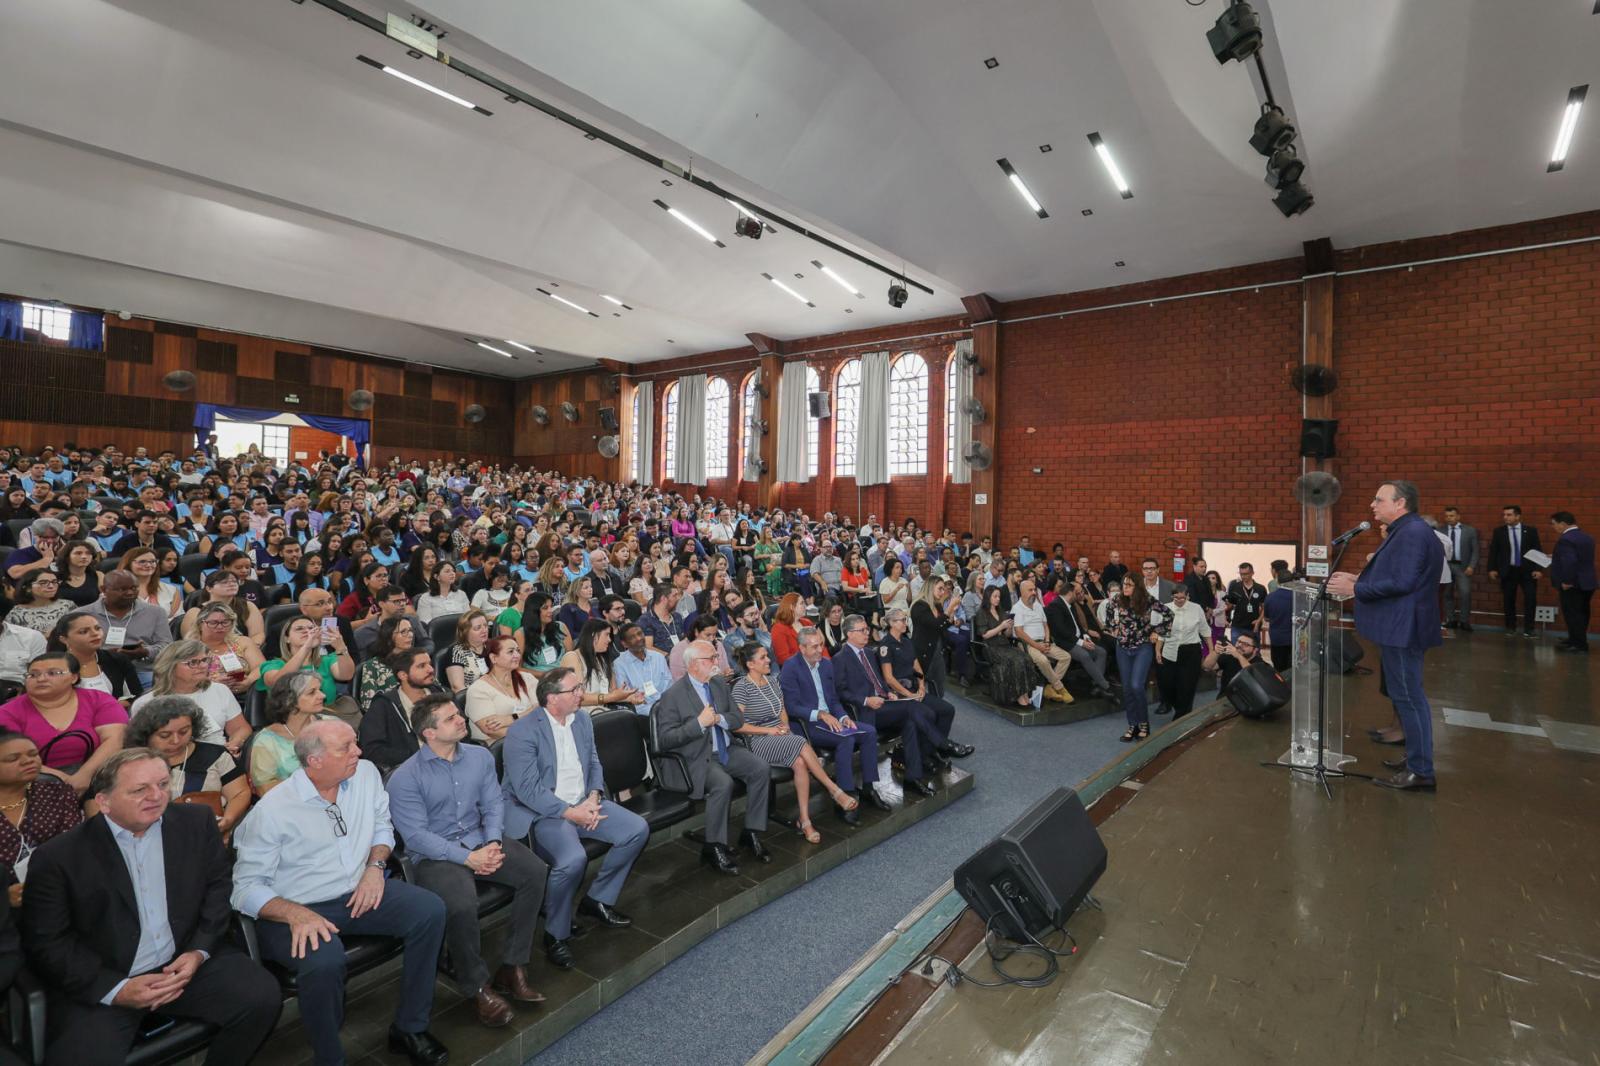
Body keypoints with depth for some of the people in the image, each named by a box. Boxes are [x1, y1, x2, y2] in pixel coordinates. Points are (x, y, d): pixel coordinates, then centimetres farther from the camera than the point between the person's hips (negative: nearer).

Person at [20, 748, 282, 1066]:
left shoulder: (196, 822, 0)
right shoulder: (58, 857, -8)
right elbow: (45, 943, -5)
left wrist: (199, 951, -9)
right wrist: (117, 990, -15)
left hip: (186, 963, 2)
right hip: (100, 984, -2)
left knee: (262, 995, -16)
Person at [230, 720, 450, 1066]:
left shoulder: (366, 773, -2)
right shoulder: (272, 811, -15)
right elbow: (247, 886, -12)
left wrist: (375, 865, -7)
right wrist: (296, 913, -28)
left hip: (359, 893, 5)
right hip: (297, 912, -5)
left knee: (431, 909, -15)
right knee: (325, 961, -35)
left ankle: (409, 1027, 2)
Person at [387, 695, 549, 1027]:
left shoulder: (480, 756, 5)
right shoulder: (405, 778, -10)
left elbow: (494, 804, 5)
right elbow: (416, 836, -14)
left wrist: (493, 844, -14)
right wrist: (468, 858, -21)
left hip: (481, 842, 5)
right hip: (435, 856, -5)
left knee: (535, 871, -18)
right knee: (461, 906, -33)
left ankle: (512, 967, -4)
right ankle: (477, 987, -7)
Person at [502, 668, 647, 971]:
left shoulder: (582, 720, 5)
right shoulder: (523, 731, -17)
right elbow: (528, 789, -20)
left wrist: (593, 797, -8)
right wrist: (570, 812, -23)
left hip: (583, 804, 8)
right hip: (544, 812, -7)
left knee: (638, 830, -5)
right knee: (573, 859, -33)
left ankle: (598, 900, 13)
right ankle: (556, 935, -6)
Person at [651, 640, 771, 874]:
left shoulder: (720, 684, 8)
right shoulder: (673, 695, -11)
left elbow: (738, 718, 11)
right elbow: (665, 739, -15)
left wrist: (719, 719, -11)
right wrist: (699, 723, -24)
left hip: (726, 750, 7)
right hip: (697, 758, -6)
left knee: (761, 769, -15)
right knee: (723, 783, -32)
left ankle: (751, 833, 0)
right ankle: (714, 847, -14)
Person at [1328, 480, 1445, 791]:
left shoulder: (1411, 533, -17)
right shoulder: (1405, 532, 15)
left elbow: (1402, 582, -23)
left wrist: (1355, 588, -17)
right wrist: (1358, 579, 13)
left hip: (1403, 629, -11)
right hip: (1399, 627, 11)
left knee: (1408, 697, -4)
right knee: (1407, 696, 18)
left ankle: (1420, 772, 3)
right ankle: (1416, 759, 29)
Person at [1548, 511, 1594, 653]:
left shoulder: (1565, 539, -20)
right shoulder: (1587, 537, 11)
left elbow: (1570, 562, -28)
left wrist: (1566, 582, -21)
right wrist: (1556, 557, 22)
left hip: (1573, 584, -9)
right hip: (1587, 583, 9)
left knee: (1573, 615, -1)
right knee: (1581, 614, 17)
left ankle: (1580, 645, 4)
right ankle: (1576, 641, 27)